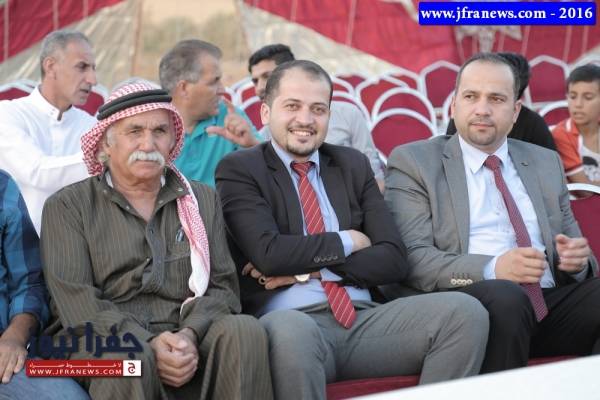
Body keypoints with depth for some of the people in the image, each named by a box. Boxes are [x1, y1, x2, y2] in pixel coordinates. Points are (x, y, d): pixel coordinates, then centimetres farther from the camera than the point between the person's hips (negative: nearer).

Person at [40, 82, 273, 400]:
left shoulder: (203, 200, 18)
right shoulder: (67, 207, 8)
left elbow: (222, 286, 9)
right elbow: (75, 299, -5)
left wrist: (190, 335, -13)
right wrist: (147, 345, -19)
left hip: (187, 343, 3)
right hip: (100, 342, -3)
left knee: (244, 330, -28)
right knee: (128, 357, -37)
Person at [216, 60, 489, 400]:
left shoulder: (354, 165, 17)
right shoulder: (239, 169, 5)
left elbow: (393, 260, 7)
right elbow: (268, 253, -12)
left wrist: (311, 268, -5)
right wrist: (347, 242, 1)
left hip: (364, 319, 5)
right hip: (292, 323, -5)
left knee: (465, 311, -20)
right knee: (290, 331, -41)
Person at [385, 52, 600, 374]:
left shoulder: (546, 163, 22)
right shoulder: (413, 162, 7)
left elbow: (573, 247, 23)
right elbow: (412, 258, -5)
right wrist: (492, 269, -20)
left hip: (551, 300, 4)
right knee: (506, 297, -36)